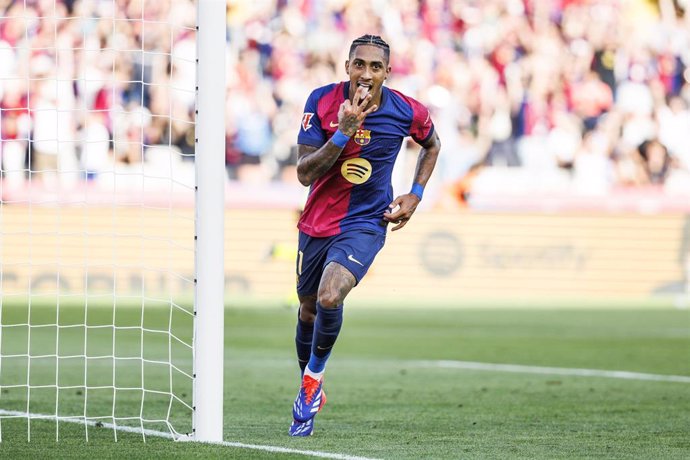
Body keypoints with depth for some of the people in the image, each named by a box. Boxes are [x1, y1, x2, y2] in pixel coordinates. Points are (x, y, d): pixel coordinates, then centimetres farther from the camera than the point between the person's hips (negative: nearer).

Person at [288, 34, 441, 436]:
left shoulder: (409, 112, -11)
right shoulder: (322, 101, -13)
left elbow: (432, 145, 14)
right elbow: (304, 173, -17)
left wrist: (415, 195, 3)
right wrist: (343, 132, -28)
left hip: (364, 225, -2)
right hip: (317, 223, 2)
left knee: (329, 299, -26)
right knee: (308, 311, 16)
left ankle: (313, 379, -1)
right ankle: (310, 390, 40)